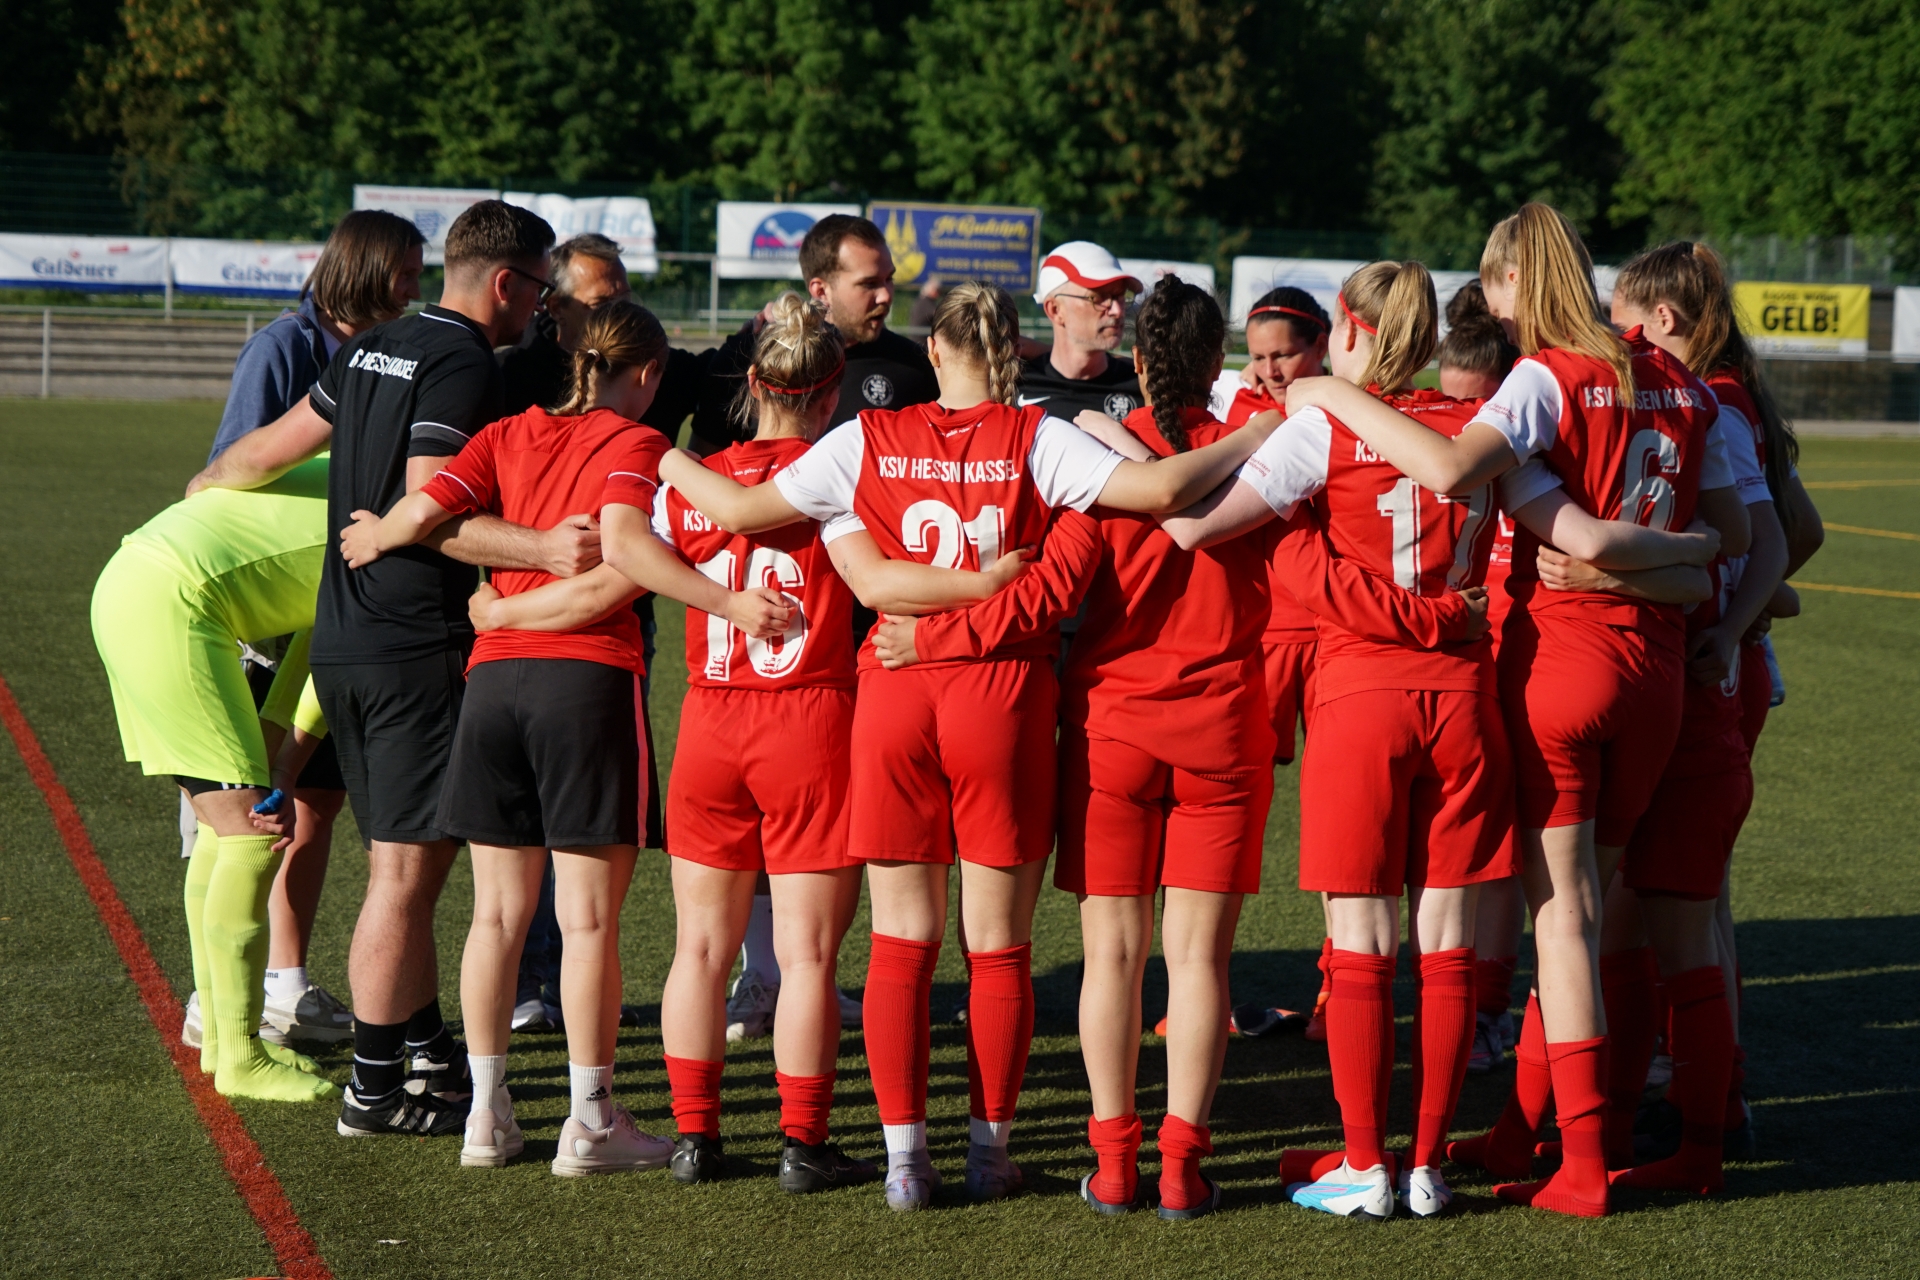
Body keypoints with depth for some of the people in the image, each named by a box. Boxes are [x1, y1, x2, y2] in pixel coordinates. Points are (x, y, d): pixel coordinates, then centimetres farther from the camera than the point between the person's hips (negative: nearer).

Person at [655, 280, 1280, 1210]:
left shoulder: (870, 442, 3)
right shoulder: (1037, 441, -3)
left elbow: (741, 509, 4)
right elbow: (1158, 488, -15)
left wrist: (665, 460, 22)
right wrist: (1255, 441, -1)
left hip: (894, 692, 2)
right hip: (1004, 693, -2)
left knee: (901, 942, 8)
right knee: (999, 947, 8)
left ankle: (904, 1155, 5)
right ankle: (989, 1149, 12)